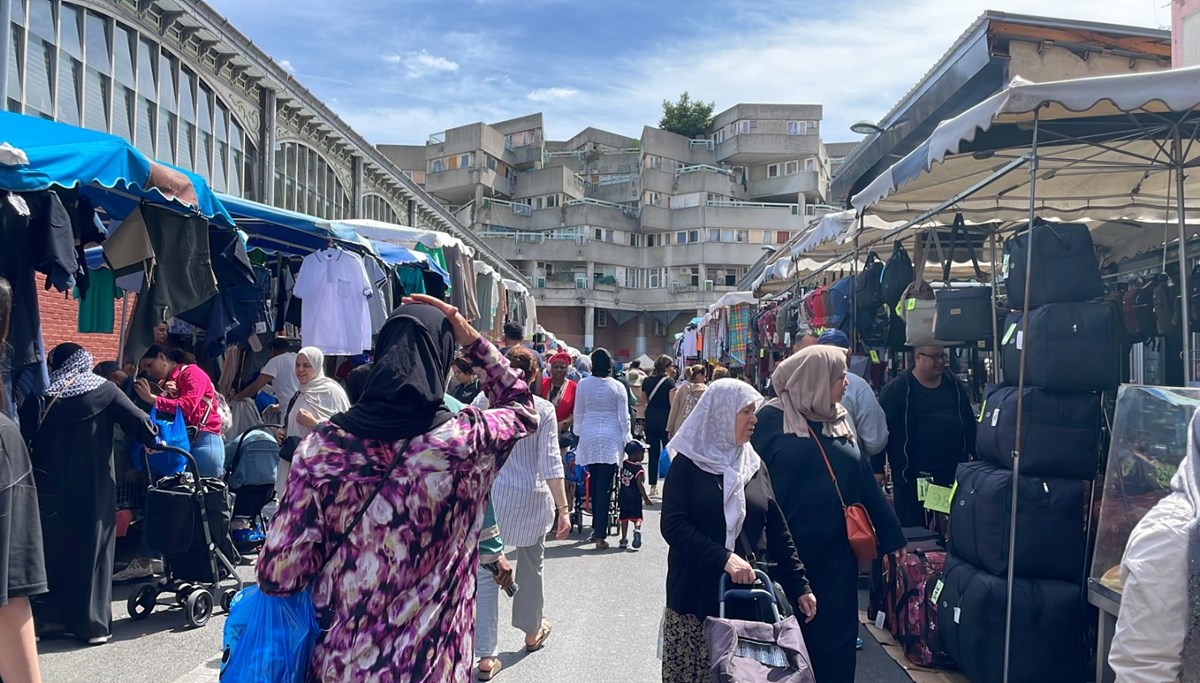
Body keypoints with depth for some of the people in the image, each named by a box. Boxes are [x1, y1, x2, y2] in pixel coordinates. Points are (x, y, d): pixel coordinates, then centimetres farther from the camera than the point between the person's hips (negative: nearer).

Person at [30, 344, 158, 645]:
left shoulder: (44, 395, 2)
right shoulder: (104, 390, -4)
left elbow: (29, 437, 3)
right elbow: (138, 421, -7)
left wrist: (39, 475, 11)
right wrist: (153, 439, 12)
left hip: (51, 486, 2)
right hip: (93, 487, -2)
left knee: (53, 548, 14)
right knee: (92, 549, 4)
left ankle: (50, 617, 20)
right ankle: (92, 624, 6)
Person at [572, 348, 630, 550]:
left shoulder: (583, 384, 1)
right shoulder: (618, 387, -2)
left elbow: (578, 414, 10)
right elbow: (624, 417, -1)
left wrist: (578, 434, 24)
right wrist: (628, 440, 9)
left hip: (589, 437, 2)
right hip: (611, 438, -2)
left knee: (594, 483, 14)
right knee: (605, 486, -4)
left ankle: (596, 528, 24)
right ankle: (600, 535, -5)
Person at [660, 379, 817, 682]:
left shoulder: (755, 466, 11)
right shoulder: (688, 463, -2)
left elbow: (778, 532, 10)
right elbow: (673, 526, -12)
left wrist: (799, 586, 4)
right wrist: (723, 558, -22)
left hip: (747, 593, 3)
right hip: (696, 594, -3)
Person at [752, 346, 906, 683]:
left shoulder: (840, 419, 10)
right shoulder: (772, 418, -8)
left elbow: (863, 478, 13)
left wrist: (891, 532, 13)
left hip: (836, 552, 5)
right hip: (787, 552, -5)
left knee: (835, 635, 10)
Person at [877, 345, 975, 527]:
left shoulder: (955, 386, 10)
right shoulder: (896, 389, -6)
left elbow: (969, 425, 17)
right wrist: (877, 469, -10)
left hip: (953, 474, 5)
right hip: (911, 476, -5)